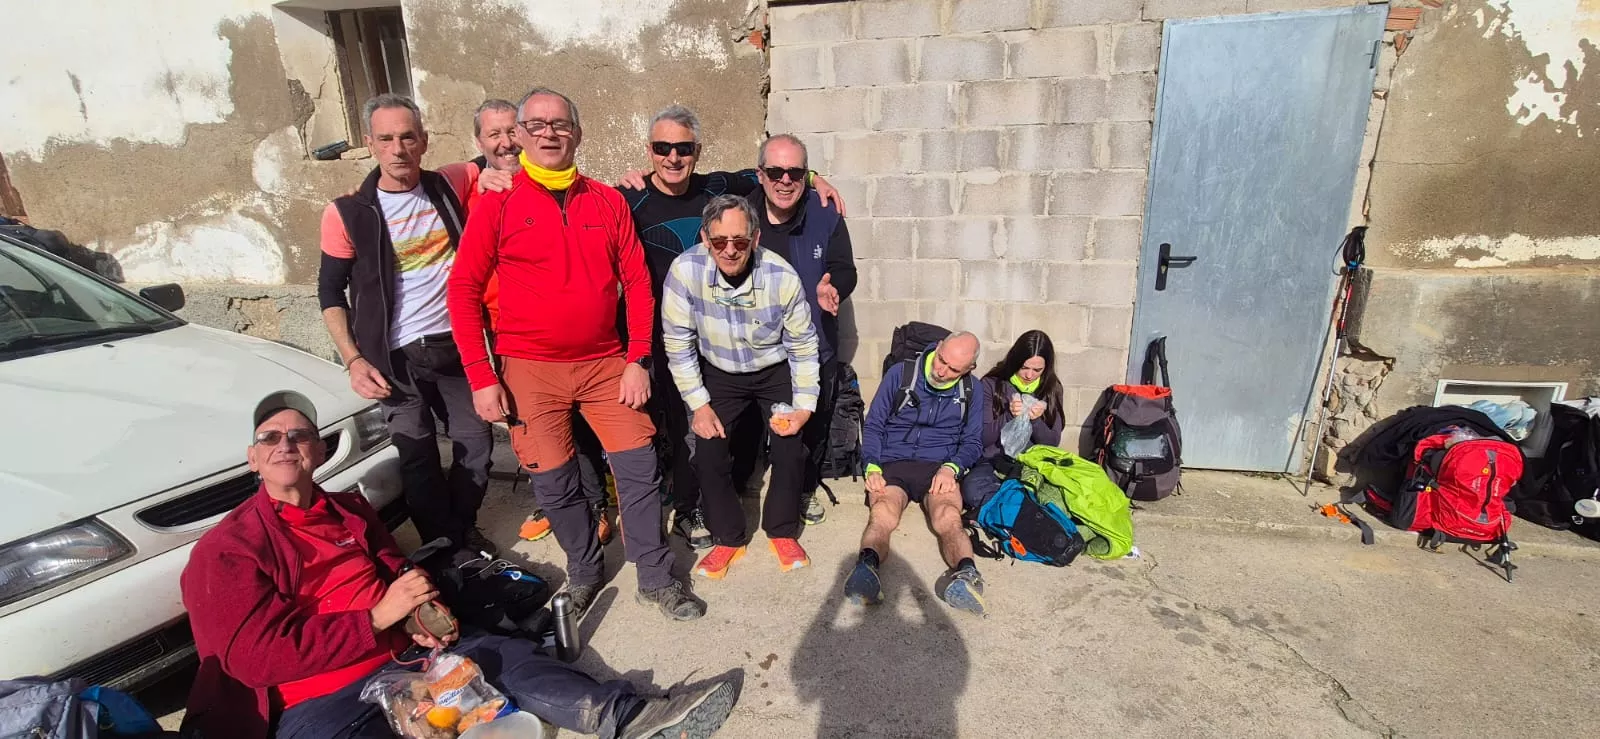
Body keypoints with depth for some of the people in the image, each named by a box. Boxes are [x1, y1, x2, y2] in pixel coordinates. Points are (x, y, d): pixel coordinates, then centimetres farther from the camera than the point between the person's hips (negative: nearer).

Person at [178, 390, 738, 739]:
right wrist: (379, 617, -19)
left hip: (402, 656, 7)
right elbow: (254, 654, -14)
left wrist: (420, 610, 2)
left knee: (505, 655, -12)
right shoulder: (225, 549, -3)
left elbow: (396, 572, 26)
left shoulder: (348, 508, 16)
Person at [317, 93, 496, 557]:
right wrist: (354, 360, -9)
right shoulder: (347, 214, -5)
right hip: (397, 358, -2)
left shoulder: (451, 185, 0)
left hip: (458, 346, 3)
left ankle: (463, 528, 33)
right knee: (418, 458, 6)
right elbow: (331, 292, 2)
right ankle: (441, 546, 26)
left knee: (476, 443, 11)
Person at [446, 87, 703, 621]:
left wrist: (638, 360, -3)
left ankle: (656, 578, 19)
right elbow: (463, 291, -2)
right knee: (554, 482, 5)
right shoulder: (498, 204, -1)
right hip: (531, 370, -1)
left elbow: (636, 282, 4)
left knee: (639, 467, 1)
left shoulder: (607, 201, 4)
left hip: (606, 364, 2)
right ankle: (584, 572, 31)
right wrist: (481, 378, -8)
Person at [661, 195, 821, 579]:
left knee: (789, 448, -9)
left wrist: (803, 406, -12)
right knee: (709, 451, -8)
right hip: (719, 373, 1)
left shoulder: (783, 277, -25)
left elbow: (802, 346, -12)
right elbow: (678, 343, -15)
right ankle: (729, 538, 15)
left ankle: (782, 531, 17)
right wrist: (699, 404, -14)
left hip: (774, 371, 0)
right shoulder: (685, 270, -25)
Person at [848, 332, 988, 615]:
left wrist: (951, 467, -7)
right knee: (882, 516, -35)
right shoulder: (900, 374, 5)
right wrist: (872, 467, -8)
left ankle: (967, 574, -57)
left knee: (948, 519, -34)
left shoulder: (971, 392, 11)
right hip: (892, 464, -1)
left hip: (940, 469, 1)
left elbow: (973, 442, 14)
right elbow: (874, 425, 7)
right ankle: (866, 568, -58)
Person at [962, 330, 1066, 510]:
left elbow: (1053, 443, 6)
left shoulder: (1051, 389, 8)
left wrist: (1036, 420, -14)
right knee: (972, 488, -37)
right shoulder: (992, 385, 0)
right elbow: (982, 439, -3)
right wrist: (1009, 416, -19)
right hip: (994, 461, -1)